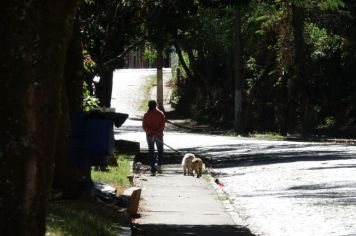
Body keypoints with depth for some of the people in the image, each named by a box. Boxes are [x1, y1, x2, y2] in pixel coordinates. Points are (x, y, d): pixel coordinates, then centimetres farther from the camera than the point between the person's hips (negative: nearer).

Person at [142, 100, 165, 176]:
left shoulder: (146, 115, -2)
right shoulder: (160, 114, -3)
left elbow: (144, 126, -8)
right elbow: (162, 125, -10)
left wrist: (152, 132, -11)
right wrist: (158, 133, -13)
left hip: (150, 135, 0)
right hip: (159, 135, 0)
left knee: (151, 151, 6)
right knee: (160, 150, 16)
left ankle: (153, 170, 1)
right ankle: (159, 164, -6)